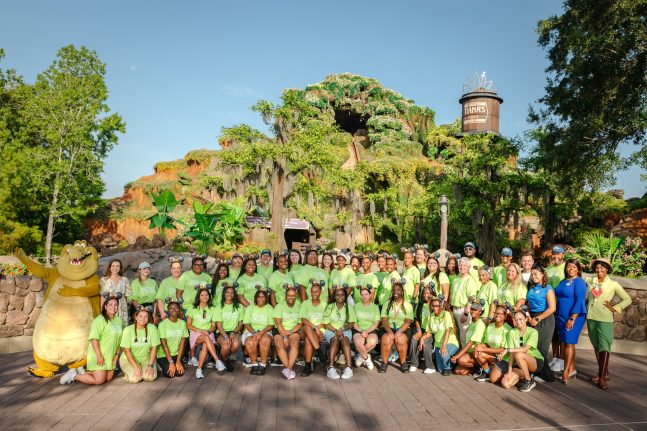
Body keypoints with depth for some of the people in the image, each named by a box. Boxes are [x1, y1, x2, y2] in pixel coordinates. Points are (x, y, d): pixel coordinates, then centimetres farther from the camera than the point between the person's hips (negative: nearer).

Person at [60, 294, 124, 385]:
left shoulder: (119, 320, 6)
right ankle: (73, 376, 12)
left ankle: (83, 372, 25)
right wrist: (99, 356, -23)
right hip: (98, 355, -7)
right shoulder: (99, 320, -16)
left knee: (108, 378, 10)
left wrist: (117, 354, 5)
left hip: (110, 356, 8)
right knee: (99, 380, -7)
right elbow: (94, 339, -21)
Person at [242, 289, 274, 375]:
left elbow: (271, 325, -1)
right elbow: (246, 323, 1)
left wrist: (261, 333, -18)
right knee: (250, 342, -34)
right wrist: (254, 333, -16)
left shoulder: (269, 308, 7)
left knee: (265, 340, -36)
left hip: (265, 332, 0)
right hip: (251, 331, 1)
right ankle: (254, 364, -14)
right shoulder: (250, 308, 9)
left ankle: (263, 364, -21)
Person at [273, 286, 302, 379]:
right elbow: (278, 323, -6)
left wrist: (290, 332, -15)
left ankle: (288, 368, -30)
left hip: (294, 331, 1)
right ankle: (290, 369, -26)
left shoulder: (299, 306, 7)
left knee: (295, 344, -30)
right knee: (279, 345, -29)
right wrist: (284, 336, -16)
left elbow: (300, 323, 1)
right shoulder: (279, 306, 2)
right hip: (280, 331, 0)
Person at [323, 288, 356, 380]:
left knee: (344, 339, -33)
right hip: (331, 331, 0)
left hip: (345, 331, 1)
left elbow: (351, 324, 3)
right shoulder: (329, 307, 8)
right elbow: (326, 324, 2)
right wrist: (336, 330, -15)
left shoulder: (349, 308, 11)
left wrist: (342, 329, -17)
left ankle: (348, 368, -42)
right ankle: (331, 368, -41)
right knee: (335, 340, -34)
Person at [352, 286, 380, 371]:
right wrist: (361, 331, -13)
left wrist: (367, 331, -13)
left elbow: (376, 324, 3)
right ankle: (366, 358, -6)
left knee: (372, 342, -34)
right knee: (358, 342, -35)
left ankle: (361, 356, -4)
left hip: (371, 330, 1)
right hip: (359, 330, 0)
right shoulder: (356, 306, 8)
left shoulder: (375, 307, 9)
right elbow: (354, 323, 3)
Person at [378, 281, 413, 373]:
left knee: (401, 340, -33)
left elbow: (408, 322, -3)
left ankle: (403, 363, -13)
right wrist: (389, 331, -18)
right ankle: (384, 363, -14)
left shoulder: (408, 305, 8)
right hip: (388, 328, 1)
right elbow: (384, 320, 0)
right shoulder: (387, 304, 12)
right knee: (386, 340, -32)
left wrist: (399, 331, -21)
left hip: (403, 329, -1)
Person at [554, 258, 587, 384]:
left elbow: (580, 301, -15)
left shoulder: (579, 282, -8)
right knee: (563, 343, 9)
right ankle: (571, 369, 19)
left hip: (574, 317, -7)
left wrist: (572, 318, -20)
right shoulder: (563, 282, 14)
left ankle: (566, 371, -3)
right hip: (561, 317, 7)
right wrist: (558, 317, 12)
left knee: (569, 343, -6)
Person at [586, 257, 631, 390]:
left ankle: (602, 377, -5)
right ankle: (604, 372, 26)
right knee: (596, 346, 12)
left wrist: (614, 308, -5)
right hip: (591, 318, 4)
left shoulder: (613, 284, 0)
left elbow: (627, 299, 5)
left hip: (605, 319, -4)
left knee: (604, 347, -7)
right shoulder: (590, 281, 5)